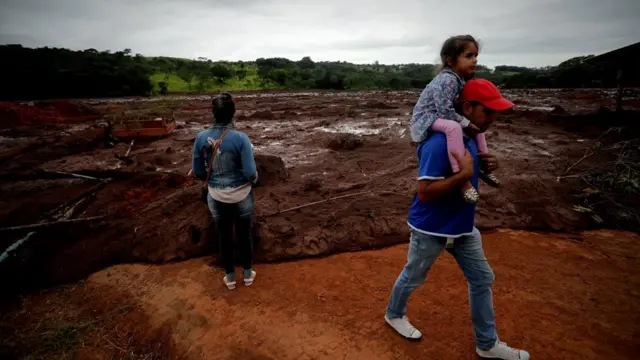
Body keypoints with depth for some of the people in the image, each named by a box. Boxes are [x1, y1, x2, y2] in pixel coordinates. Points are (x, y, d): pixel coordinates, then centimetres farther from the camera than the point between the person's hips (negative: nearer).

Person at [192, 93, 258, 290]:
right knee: (244, 235, 19)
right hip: (241, 196, -2)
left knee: (224, 236, 20)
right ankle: (248, 274, 38)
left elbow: (198, 172, -3)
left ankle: (230, 277, 38)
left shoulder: (201, 137, -11)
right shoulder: (240, 138, -21)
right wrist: (255, 179, 3)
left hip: (216, 197, 2)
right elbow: (250, 173, -21)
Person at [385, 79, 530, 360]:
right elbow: (424, 192, -31)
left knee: (482, 279, 15)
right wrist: (464, 174, -32)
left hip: (462, 225, 9)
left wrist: (484, 165, -3)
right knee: (413, 277, 15)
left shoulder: (470, 137, 1)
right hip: (431, 229, -8)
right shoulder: (439, 143, -28)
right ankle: (394, 314, 44)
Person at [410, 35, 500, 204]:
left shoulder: (458, 78, 6)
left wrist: (469, 121, 2)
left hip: (440, 117, 11)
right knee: (453, 127, -40)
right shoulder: (448, 79, -25)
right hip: (426, 119, -11)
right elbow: (445, 111, -29)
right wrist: (466, 123, -19)